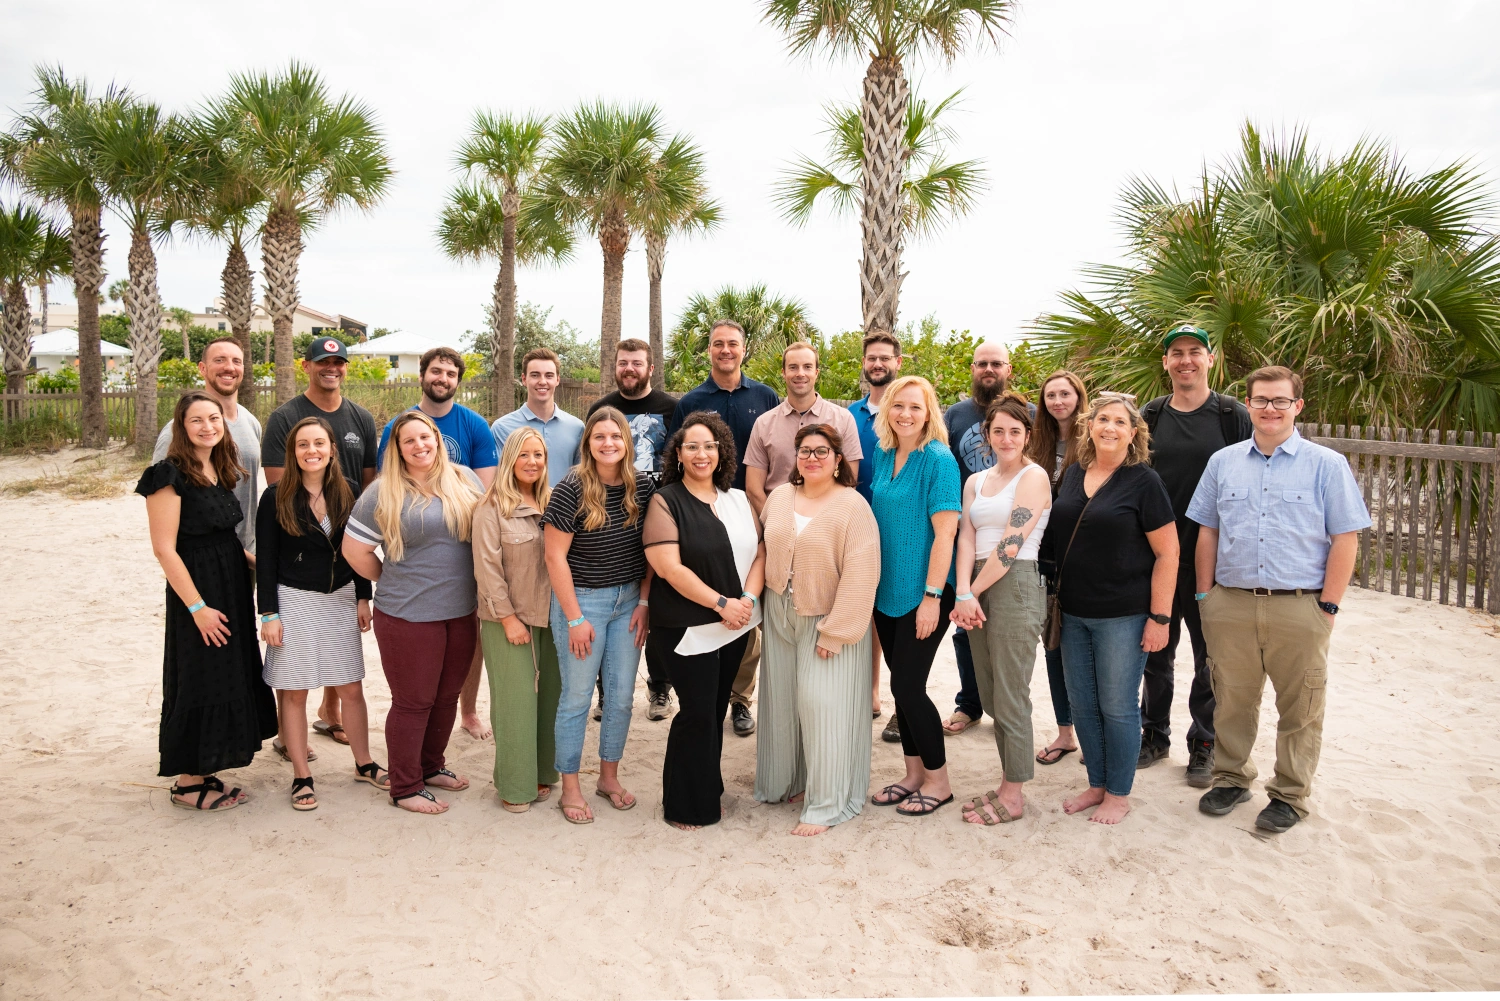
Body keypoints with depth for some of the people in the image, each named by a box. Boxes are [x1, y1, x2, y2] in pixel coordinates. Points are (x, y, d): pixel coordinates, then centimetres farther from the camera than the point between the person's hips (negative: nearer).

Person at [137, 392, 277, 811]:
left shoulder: (221, 472, 10)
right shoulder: (170, 474, -14)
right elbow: (164, 548, -17)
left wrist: (257, 563, 7)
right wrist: (197, 607, -19)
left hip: (232, 588, 8)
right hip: (197, 592, -8)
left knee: (230, 679, 13)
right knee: (200, 684, 0)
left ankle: (203, 772, 25)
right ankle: (188, 783, 14)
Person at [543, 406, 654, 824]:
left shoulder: (642, 486, -2)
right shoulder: (572, 489, -14)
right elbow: (555, 556, -13)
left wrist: (644, 602, -2)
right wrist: (574, 619, -13)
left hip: (628, 601, 4)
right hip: (581, 600, -4)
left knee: (622, 695, 12)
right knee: (577, 696, 6)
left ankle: (609, 776, 31)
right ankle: (570, 789, 20)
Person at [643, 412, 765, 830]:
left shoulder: (737, 499, 11)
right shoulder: (665, 501, -7)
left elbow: (758, 552, 8)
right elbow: (669, 567, -15)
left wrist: (748, 599, -10)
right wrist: (721, 603, -17)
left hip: (735, 626, 5)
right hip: (687, 629, -5)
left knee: (716, 711, 14)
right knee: (698, 714, -1)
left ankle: (708, 793, 29)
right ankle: (686, 807, 16)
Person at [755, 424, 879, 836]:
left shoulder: (852, 505, -12)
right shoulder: (779, 497, 6)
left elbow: (860, 575, -16)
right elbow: (766, 550, 15)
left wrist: (835, 632, -17)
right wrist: (758, 597, 7)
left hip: (828, 619, -5)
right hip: (781, 615, 5)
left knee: (821, 704, -6)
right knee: (783, 700, 11)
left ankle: (826, 803, 7)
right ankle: (788, 782, 29)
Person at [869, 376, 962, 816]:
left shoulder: (938, 459, -13)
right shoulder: (883, 454, 7)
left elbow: (944, 531, -16)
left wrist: (932, 596, -20)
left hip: (922, 592, -6)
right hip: (888, 589, 7)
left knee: (907, 685, -3)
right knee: (901, 684, 13)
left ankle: (938, 780, 15)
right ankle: (913, 774, 28)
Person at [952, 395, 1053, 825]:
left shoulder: (1034, 477, -6)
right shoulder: (976, 482, 14)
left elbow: (1011, 545, -13)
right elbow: (966, 537, 2)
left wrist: (973, 592, -10)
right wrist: (964, 594, -12)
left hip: (1016, 585, -7)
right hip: (978, 588, 7)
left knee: (1010, 698, -1)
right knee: (990, 696, 12)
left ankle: (1013, 796, 11)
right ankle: (1007, 784, 25)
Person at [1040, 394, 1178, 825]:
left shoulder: (1143, 481, -8)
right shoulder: (1073, 474, 8)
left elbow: (1167, 552, -9)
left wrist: (1159, 617, -13)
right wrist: (1056, 598, 10)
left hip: (1122, 615, -5)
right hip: (1074, 612, 6)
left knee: (1117, 706, 4)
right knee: (1082, 704, 13)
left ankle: (1119, 793, 21)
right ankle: (1096, 784, 29)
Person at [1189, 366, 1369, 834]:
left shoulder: (1327, 465, 1)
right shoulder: (1223, 461, 10)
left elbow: (1345, 538, -2)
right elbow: (1207, 532, 12)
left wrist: (1328, 606, -6)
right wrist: (1205, 595, 7)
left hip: (1299, 607, -2)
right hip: (1229, 605, 2)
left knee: (1299, 707, 8)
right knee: (1231, 700, 12)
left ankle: (1289, 794, 24)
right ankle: (1231, 778, 30)